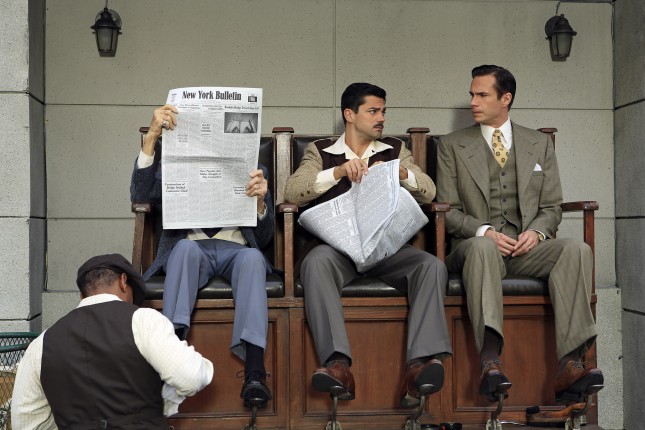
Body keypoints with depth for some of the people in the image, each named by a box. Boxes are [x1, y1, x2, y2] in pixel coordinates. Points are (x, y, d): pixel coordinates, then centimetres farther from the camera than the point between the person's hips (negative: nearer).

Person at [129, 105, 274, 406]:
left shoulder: (253, 170, 22)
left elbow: (263, 239, 14)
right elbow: (140, 196, 0)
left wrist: (260, 201, -9)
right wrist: (152, 136, -9)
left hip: (236, 250, 0)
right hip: (192, 249, 0)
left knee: (252, 256, -35)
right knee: (186, 247, -35)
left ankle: (254, 373, -47)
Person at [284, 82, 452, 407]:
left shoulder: (395, 150, 22)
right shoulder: (321, 152, 16)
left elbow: (428, 192, 10)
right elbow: (292, 192, -1)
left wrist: (400, 172, -11)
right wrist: (339, 171, -14)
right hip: (338, 244, -2)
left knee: (432, 266, -28)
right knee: (316, 261, -36)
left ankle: (418, 367, -39)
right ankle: (337, 363, -43)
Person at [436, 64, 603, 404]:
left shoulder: (540, 144, 18)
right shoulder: (452, 146, 12)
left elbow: (551, 207, 15)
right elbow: (448, 210, 5)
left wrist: (537, 231, -9)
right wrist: (484, 231, -13)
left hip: (527, 247, 2)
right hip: (476, 245, -2)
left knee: (577, 249, -29)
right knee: (482, 246, -39)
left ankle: (569, 365, -38)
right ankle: (491, 364, -49)